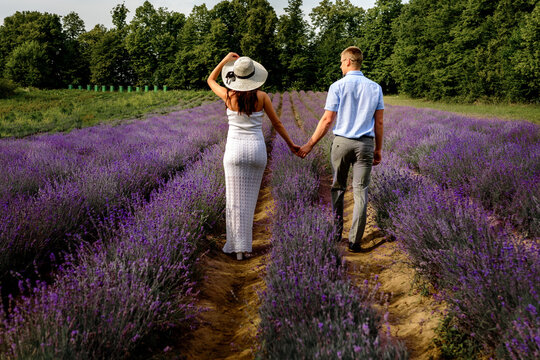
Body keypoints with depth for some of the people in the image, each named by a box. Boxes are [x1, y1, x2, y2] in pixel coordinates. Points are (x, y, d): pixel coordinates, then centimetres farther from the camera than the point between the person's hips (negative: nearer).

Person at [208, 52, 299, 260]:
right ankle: (244, 244, 18)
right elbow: (276, 123, 6)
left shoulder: (228, 95, -5)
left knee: (235, 199, 4)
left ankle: (237, 247, 4)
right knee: (249, 198, 12)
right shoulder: (262, 96, -3)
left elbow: (210, 80, 17)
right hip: (257, 150, 2)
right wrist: (290, 144, 17)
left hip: (235, 149, -1)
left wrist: (225, 60, 17)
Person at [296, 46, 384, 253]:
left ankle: (335, 233, 22)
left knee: (337, 188, 14)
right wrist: (378, 148, 15)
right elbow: (379, 122, 6)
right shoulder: (375, 88, 5)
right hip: (366, 143, 2)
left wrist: (310, 145, -1)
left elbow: (327, 120, -8)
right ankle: (354, 241, 3)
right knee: (360, 191, 3)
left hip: (342, 142, -2)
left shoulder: (338, 87, -5)